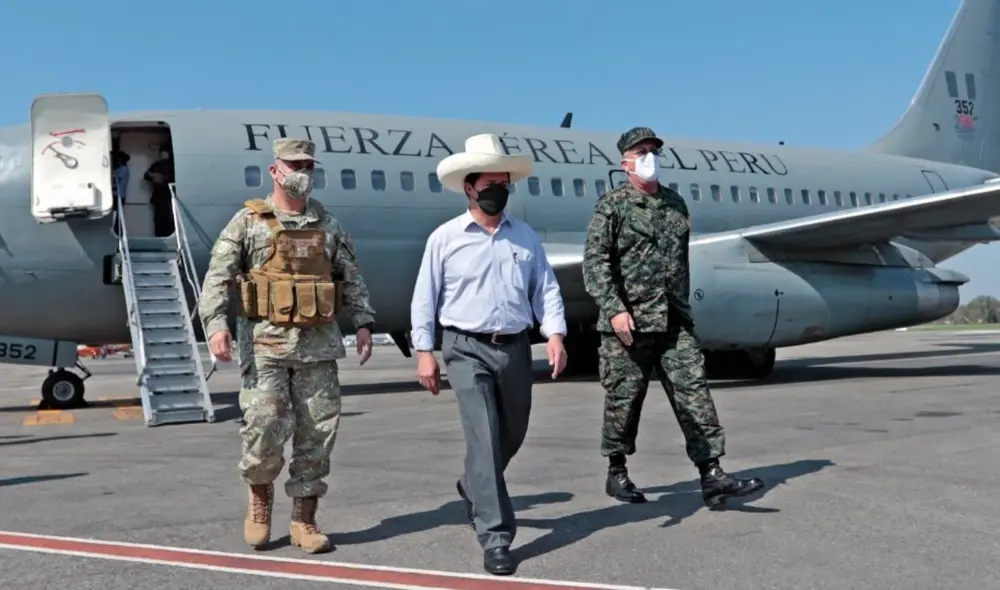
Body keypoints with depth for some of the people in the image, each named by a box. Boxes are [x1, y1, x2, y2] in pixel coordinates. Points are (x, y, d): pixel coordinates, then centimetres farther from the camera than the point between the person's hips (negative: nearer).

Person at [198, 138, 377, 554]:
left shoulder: (327, 225, 13)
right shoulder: (248, 221, 2)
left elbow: (352, 278, 15)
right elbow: (217, 276, -6)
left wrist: (363, 322, 5)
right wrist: (215, 324, -19)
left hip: (318, 344, 4)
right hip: (266, 343, -3)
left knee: (316, 433, 3)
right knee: (265, 426, -10)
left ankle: (304, 520, 14)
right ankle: (260, 498, 19)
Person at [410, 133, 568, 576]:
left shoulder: (526, 237, 8)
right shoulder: (445, 237, -1)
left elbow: (546, 289, 7)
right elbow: (425, 297, 0)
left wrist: (555, 334, -7)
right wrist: (424, 351, -4)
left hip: (515, 348, 4)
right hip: (467, 348, -4)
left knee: (511, 437, 17)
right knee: (484, 439, -10)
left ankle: (474, 489, 46)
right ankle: (495, 538, -4)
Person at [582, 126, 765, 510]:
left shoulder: (675, 204, 17)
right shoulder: (612, 206, -2)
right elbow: (594, 262, -10)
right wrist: (613, 309, -21)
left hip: (675, 322, 5)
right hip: (628, 323, -5)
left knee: (693, 392, -3)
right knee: (624, 399, 4)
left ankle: (711, 477, -3)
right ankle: (617, 474, 21)